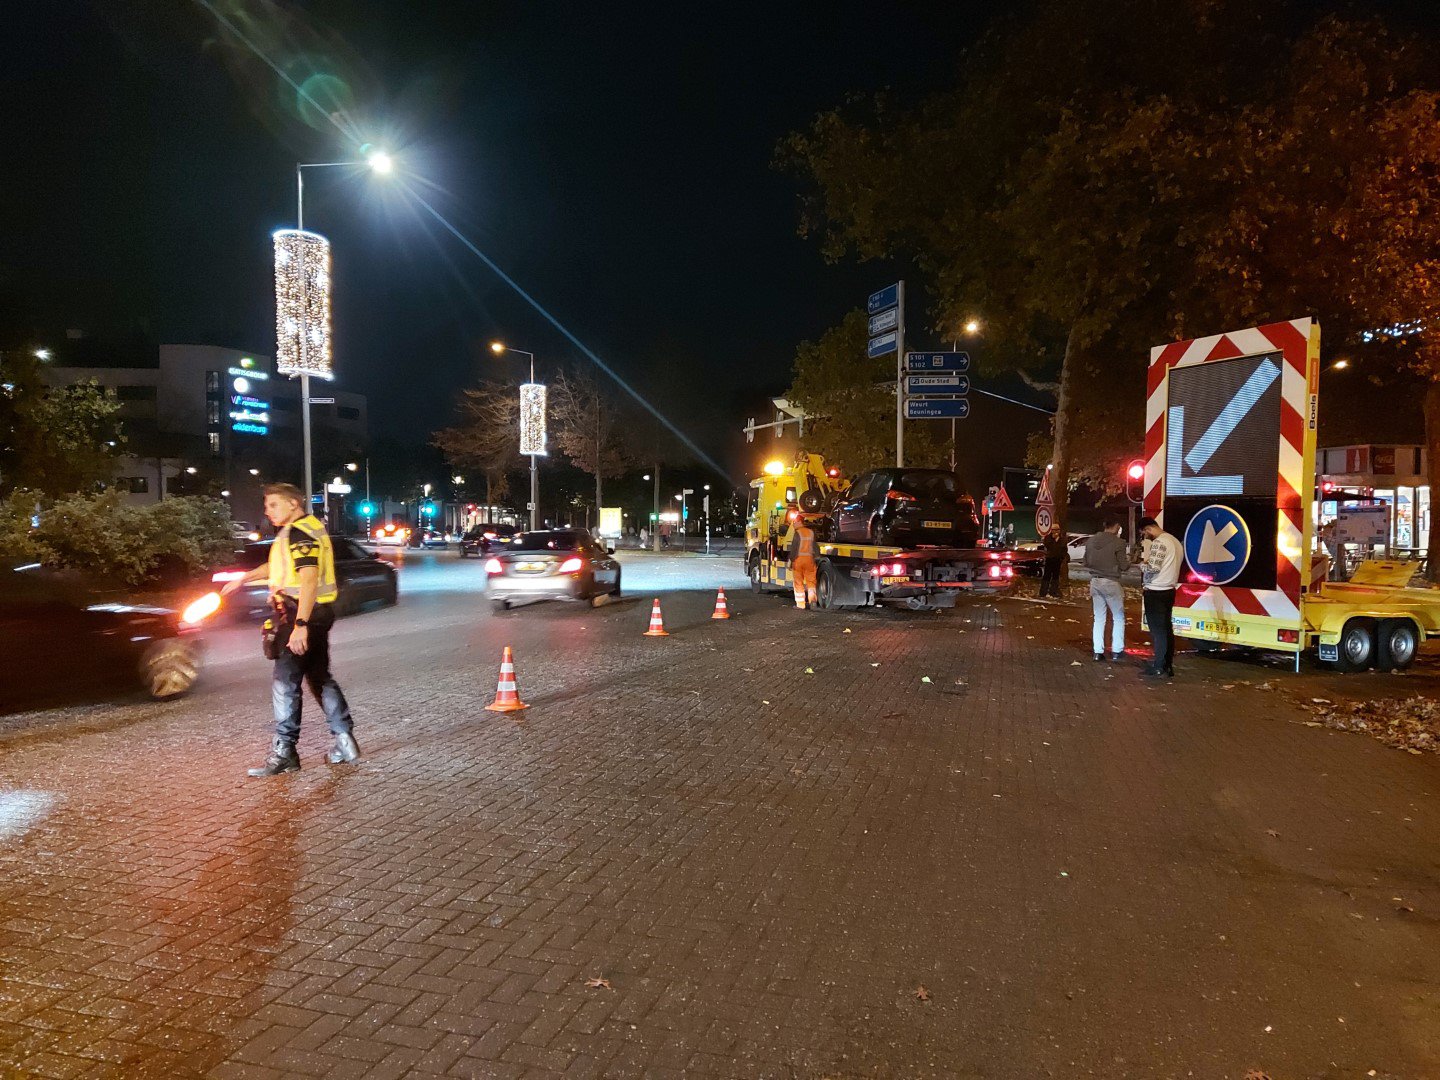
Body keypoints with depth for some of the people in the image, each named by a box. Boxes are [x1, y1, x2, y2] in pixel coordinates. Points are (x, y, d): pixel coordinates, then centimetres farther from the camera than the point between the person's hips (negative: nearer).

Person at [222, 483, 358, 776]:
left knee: (285, 682, -5)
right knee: (320, 677, 16)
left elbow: (309, 578, -26)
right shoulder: (308, 528, 17)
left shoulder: (299, 534, -16)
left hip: (303, 614, -10)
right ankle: (345, 742, 19)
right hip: (318, 614, 10)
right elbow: (281, 565, 33)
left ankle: (284, 752, -1)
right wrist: (244, 578, 36)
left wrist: (300, 624, -31)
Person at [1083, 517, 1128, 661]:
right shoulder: (1117, 542, -14)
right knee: (1118, 618, 10)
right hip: (1111, 582, -5)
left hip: (1095, 581, 5)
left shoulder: (1091, 541, 3)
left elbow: (1086, 563, 10)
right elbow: (1123, 566, -10)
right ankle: (1117, 651, 10)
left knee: (1099, 618, 12)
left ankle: (1098, 651, 11)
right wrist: (1128, 563, 11)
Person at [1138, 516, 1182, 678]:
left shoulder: (1159, 542, -17)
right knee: (1167, 629, 12)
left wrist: (1144, 584, -7)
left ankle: (1159, 668, 2)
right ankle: (1169, 666, 17)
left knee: (1158, 630, -3)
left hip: (1156, 592, -9)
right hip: (1169, 590, 9)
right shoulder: (1174, 541, 13)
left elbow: (1153, 568, -22)